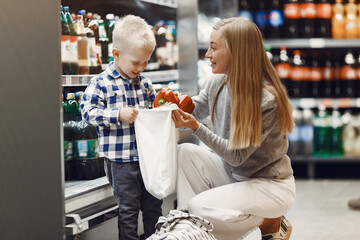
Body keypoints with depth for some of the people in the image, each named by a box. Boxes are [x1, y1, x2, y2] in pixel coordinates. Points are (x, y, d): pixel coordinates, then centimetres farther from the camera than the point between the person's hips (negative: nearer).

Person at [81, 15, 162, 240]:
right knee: (128, 208, 2)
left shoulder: (145, 83, 9)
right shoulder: (101, 83, -8)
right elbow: (88, 111, -13)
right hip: (121, 160, -5)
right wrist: (118, 115, -22)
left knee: (153, 204, 14)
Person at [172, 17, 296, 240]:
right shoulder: (217, 83, -5)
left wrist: (196, 127, -33)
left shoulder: (267, 100, -27)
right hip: (232, 173, 7)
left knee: (200, 206, -24)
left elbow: (237, 156, -25)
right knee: (185, 152, -11)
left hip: (271, 184, -7)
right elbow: (194, 112, 8)